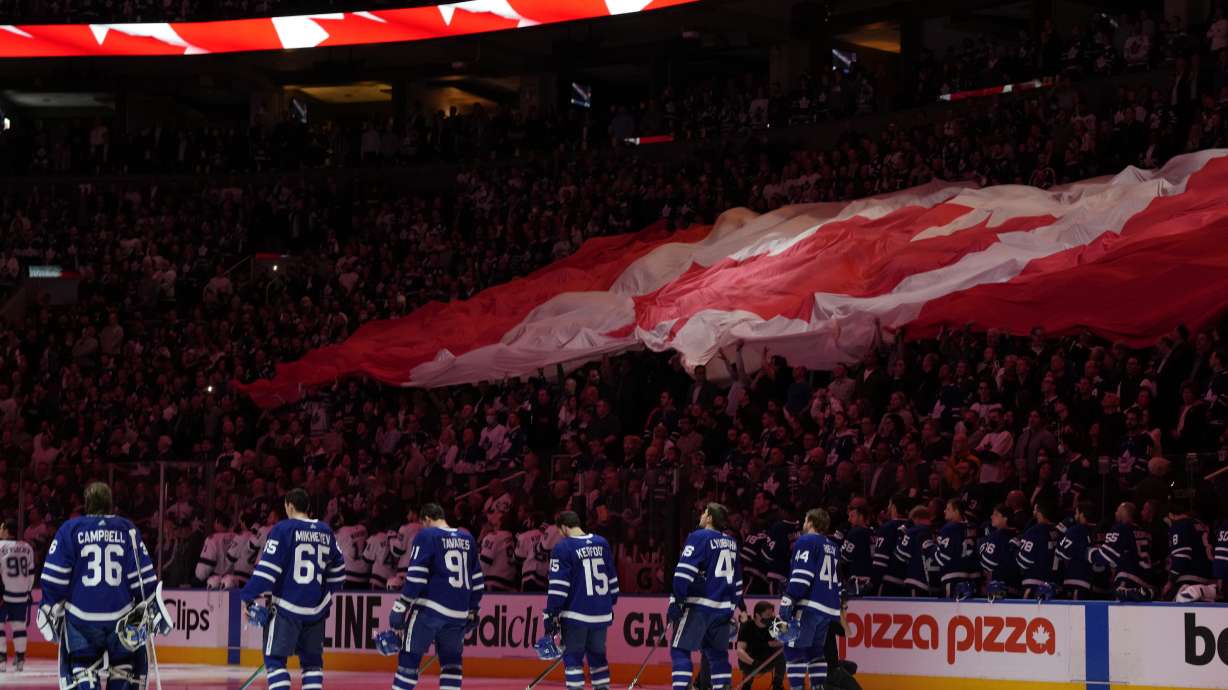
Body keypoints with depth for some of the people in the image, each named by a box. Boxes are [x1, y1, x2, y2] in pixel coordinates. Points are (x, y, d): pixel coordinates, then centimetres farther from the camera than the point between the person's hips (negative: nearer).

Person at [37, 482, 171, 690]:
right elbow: (143, 575, 3)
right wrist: (151, 608, 11)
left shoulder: (70, 529, 1)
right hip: (122, 616, 1)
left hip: (81, 617, -1)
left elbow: (54, 578, -2)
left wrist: (51, 609, 7)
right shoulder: (128, 529, 4)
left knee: (81, 671, 4)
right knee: (124, 668, 15)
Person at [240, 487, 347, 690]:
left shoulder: (283, 529, -9)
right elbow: (337, 568, 18)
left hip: (286, 606, -5)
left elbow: (267, 567, -14)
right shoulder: (325, 532, 9)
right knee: (312, 660, 15)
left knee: (275, 658, 0)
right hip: (316, 609, 5)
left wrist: (248, 597, -9)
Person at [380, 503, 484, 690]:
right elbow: (477, 581, 17)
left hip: (430, 608, -5)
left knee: (409, 658, -1)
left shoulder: (426, 536, -2)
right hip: (458, 613, 5)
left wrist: (399, 611, -8)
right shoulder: (467, 539, 14)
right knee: (451, 660, 17)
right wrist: (472, 612, 27)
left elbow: (415, 578, -10)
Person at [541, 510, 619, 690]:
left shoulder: (563, 547, -10)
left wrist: (552, 613, -10)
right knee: (597, 653, 17)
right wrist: (611, 603, 27)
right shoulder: (602, 543, 8)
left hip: (576, 614, -5)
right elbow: (612, 577, 16)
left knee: (572, 655, 2)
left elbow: (558, 585, -13)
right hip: (602, 613, 5)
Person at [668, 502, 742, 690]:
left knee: (680, 649, -4)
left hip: (698, 605, -7)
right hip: (723, 608, 7)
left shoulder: (699, 537, -6)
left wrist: (675, 602, -15)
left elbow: (684, 572, -14)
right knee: (717, 652, 16)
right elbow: (737, 576, 22)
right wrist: (737, 602, 30)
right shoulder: (731, 543, 16)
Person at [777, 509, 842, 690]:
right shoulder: (833, 547, 23)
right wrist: (837, 608, 32)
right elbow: (838, 581, 26)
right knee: (815, 650, 15)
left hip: (809, 605, -8)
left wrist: (788, 601, -18)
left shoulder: (806, 541, -3)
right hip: (829, 608, 8)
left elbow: (801, 575, -15)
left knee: (793, 648, -8)